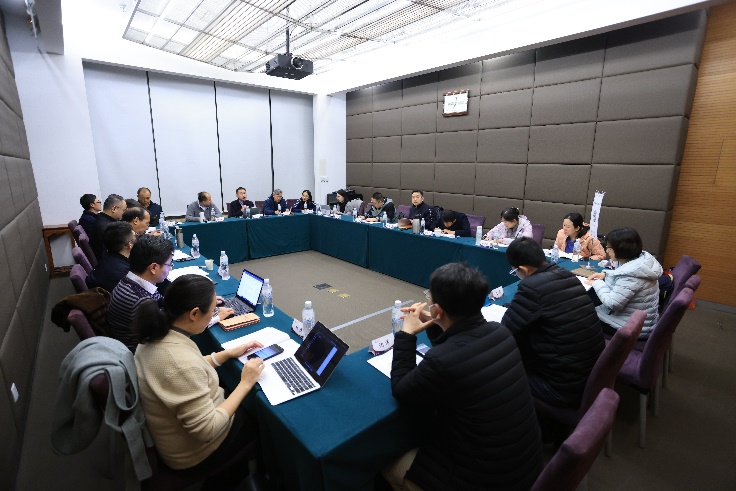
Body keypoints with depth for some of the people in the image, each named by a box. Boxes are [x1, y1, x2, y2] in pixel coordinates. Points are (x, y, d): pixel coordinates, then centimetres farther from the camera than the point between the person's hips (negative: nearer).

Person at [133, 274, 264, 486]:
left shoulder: (157, 336, -12)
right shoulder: (183, 365, -39)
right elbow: (207, 430, -31)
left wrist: (229, 353, 0)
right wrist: (245, 384, -24)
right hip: (192, 452, -7)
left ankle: (236, 465, 41)